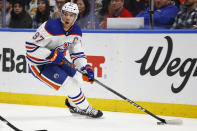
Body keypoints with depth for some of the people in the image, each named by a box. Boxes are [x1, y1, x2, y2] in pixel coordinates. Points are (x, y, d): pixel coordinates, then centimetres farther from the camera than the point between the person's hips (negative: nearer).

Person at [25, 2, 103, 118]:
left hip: (56, 59, 9)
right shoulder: (50, 27, -30)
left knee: (76, 76, 14)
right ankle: (85, 108, -1)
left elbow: (78, 53, 2)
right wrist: (52, 55, -33)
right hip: (38, 62, -9)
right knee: (66, 81, -16)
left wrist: (86, 68, -15)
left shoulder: (76, 31, -5)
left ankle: (74, 106, 36)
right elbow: (31, 47, -29)